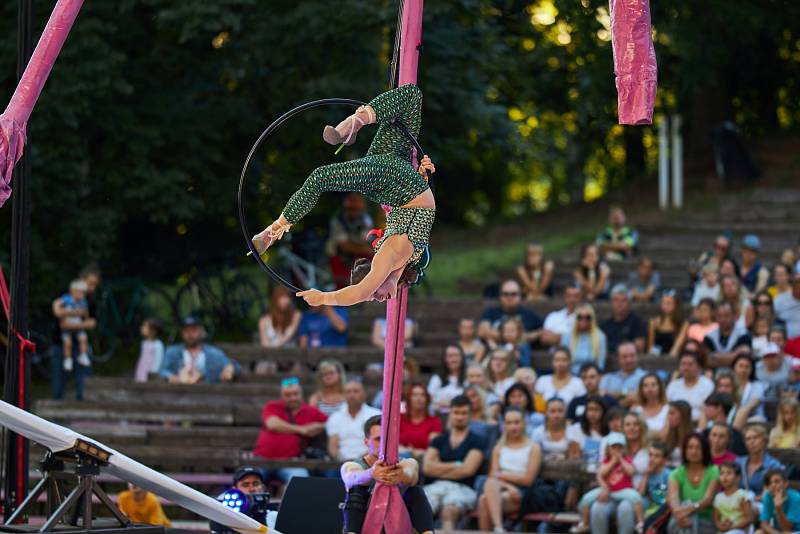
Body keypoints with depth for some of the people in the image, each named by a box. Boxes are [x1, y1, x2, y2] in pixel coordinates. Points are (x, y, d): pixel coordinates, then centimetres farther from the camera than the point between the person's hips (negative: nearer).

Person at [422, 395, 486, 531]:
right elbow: (427, 467, 8)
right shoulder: (439, 440, 23)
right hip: (435, 487, 3)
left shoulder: (476, 441, 13)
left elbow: (468, 469, -1)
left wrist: (440, 470, 6)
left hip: (462, 488, -3)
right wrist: (456, 465, 2)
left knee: (449, 512, -38)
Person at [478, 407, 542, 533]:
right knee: (490, 483, -36)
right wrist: (509, 486, -13)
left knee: (485, 500, -32)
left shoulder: (533, 448, 9)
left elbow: (528, 479, 0)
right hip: (500, 490, 3)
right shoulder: (499, 448, 19)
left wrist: (501, 475, 2)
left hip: (522, 496, -3)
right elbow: (493, 476, 6)